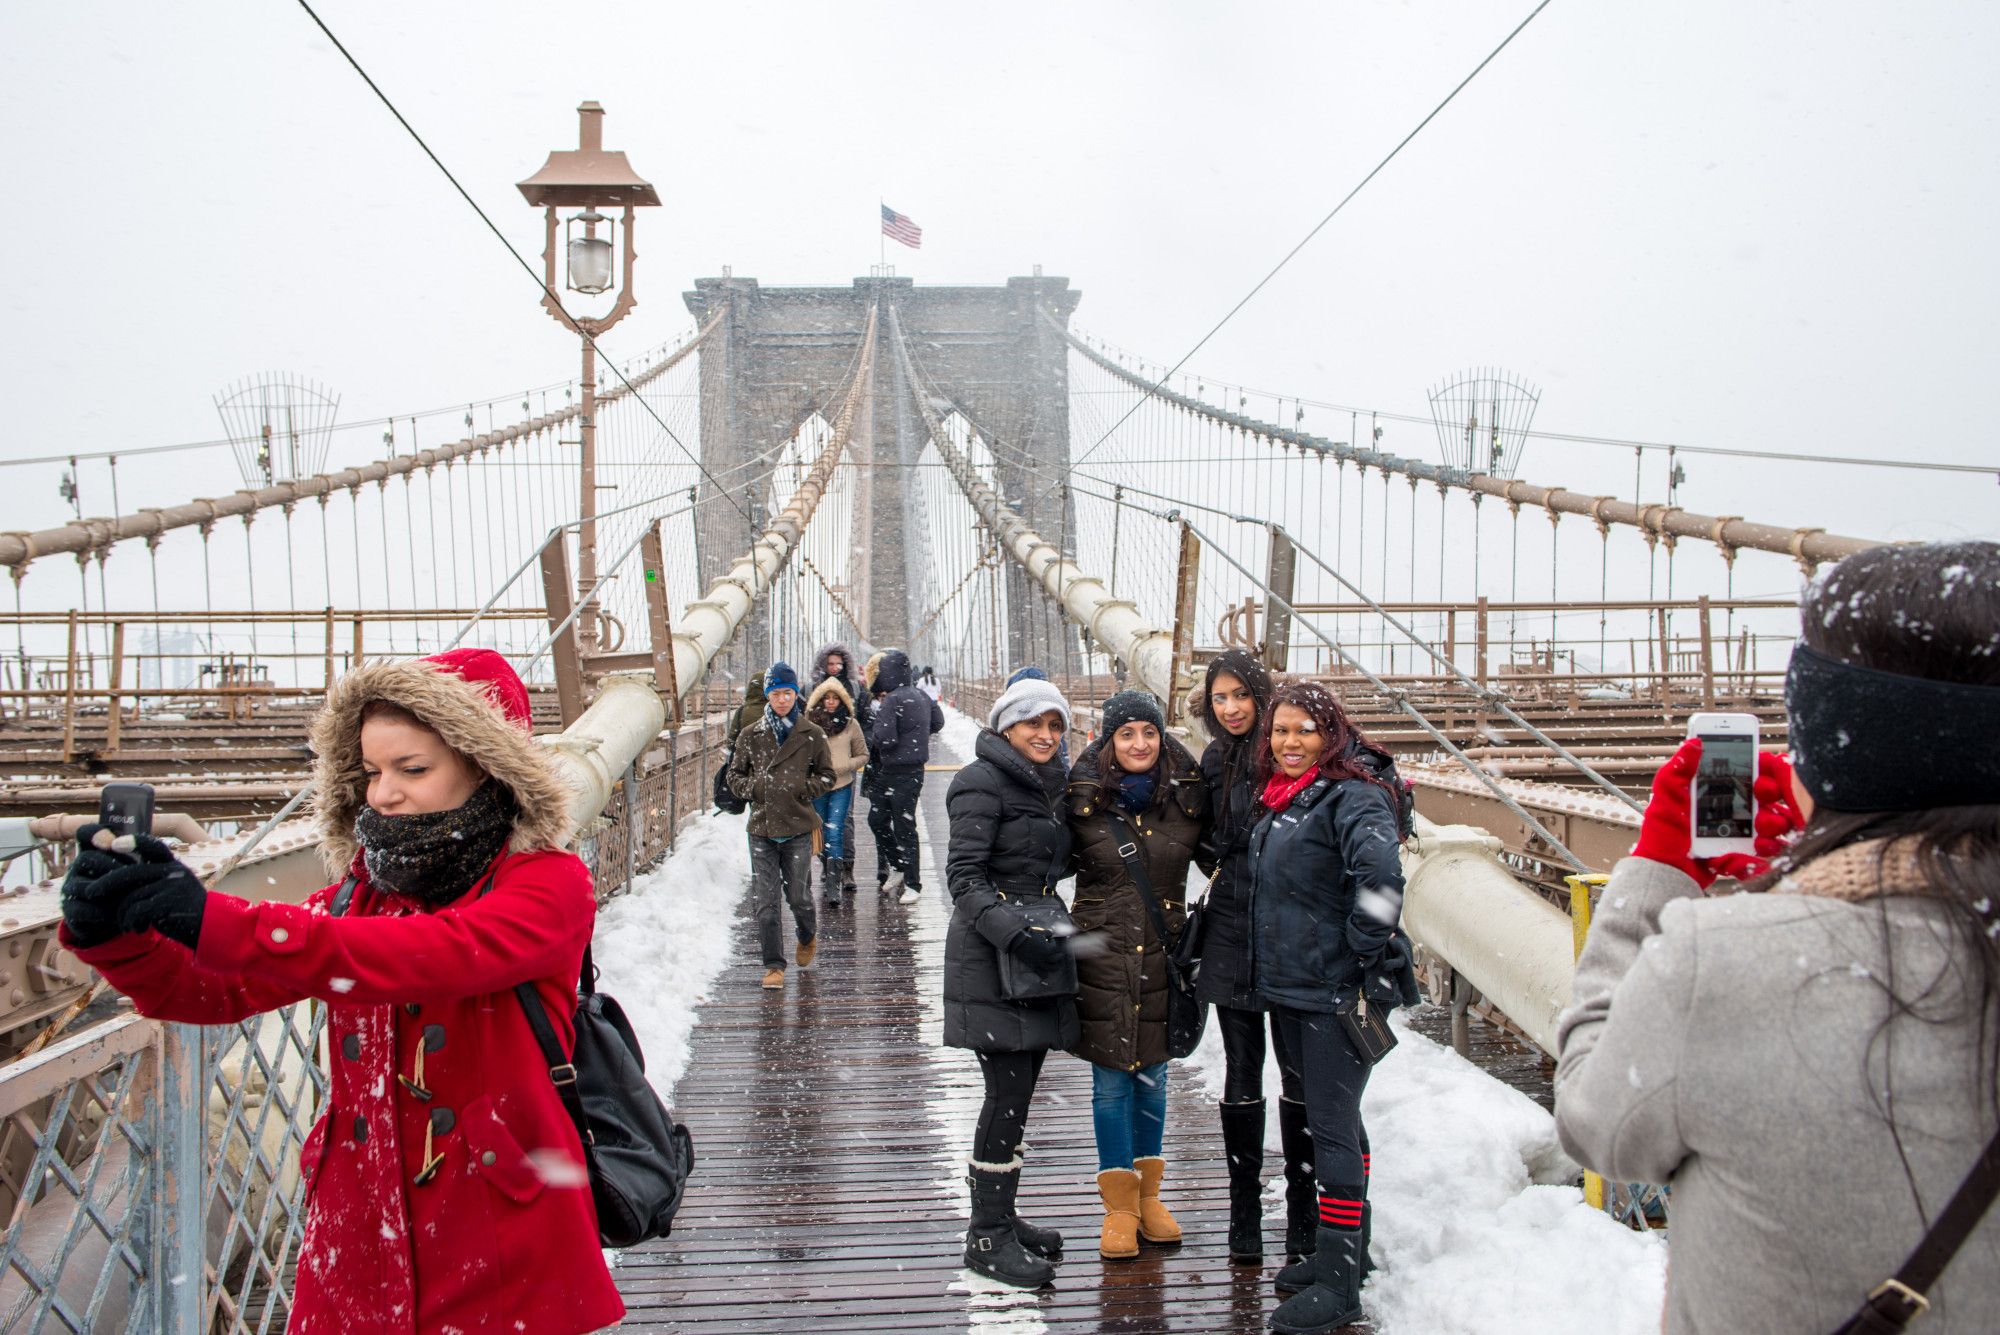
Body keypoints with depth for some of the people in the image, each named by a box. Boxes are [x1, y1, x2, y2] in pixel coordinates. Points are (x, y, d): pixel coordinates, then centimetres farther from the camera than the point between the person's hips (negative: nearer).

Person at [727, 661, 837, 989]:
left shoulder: (811, 734, 2)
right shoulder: (751, 735, 6)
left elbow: (827, 776, 10)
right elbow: (735, 776, 13)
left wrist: (804, 788, -8)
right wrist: (752, 788, -7)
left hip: (798, 827, -1)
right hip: (761, 827, 1)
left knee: (798, 895, 5)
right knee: (764, 901, -4)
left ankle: (808, 938, 37)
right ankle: (774, 965, 6)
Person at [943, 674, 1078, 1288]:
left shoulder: (1047, 785, 17)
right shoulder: (984, 783, -9)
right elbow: (964, 876, -15)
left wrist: (1051, 933, 13)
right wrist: (1011, 931, -26)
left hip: (1037, 952, 8)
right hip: (991, 962, -8)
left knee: (1018, 1093, 11)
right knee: (1008, 1094, -8)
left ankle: (999, 1216, 22)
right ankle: (988, 1236, 1)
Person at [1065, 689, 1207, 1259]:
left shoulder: (1188, 794, -2)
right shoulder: (1083, 796, -6)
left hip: (1162, 953, 2)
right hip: (1101, 954, -2)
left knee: (1152, 1076, 12)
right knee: (1111, 1080, 3)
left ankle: (1148, 1194, 27)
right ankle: (1119, 1205, 15)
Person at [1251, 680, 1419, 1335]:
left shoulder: (1350, 795, -16)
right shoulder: (1280, 796, 12)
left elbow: (1380, 871, -31)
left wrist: (1367, 956, -24)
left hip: (1338, 992, -9)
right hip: (1290, 987, 9)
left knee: (1333, 1127, -5)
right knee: (1331, 1121, 17)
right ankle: (1341, 1251, 29)